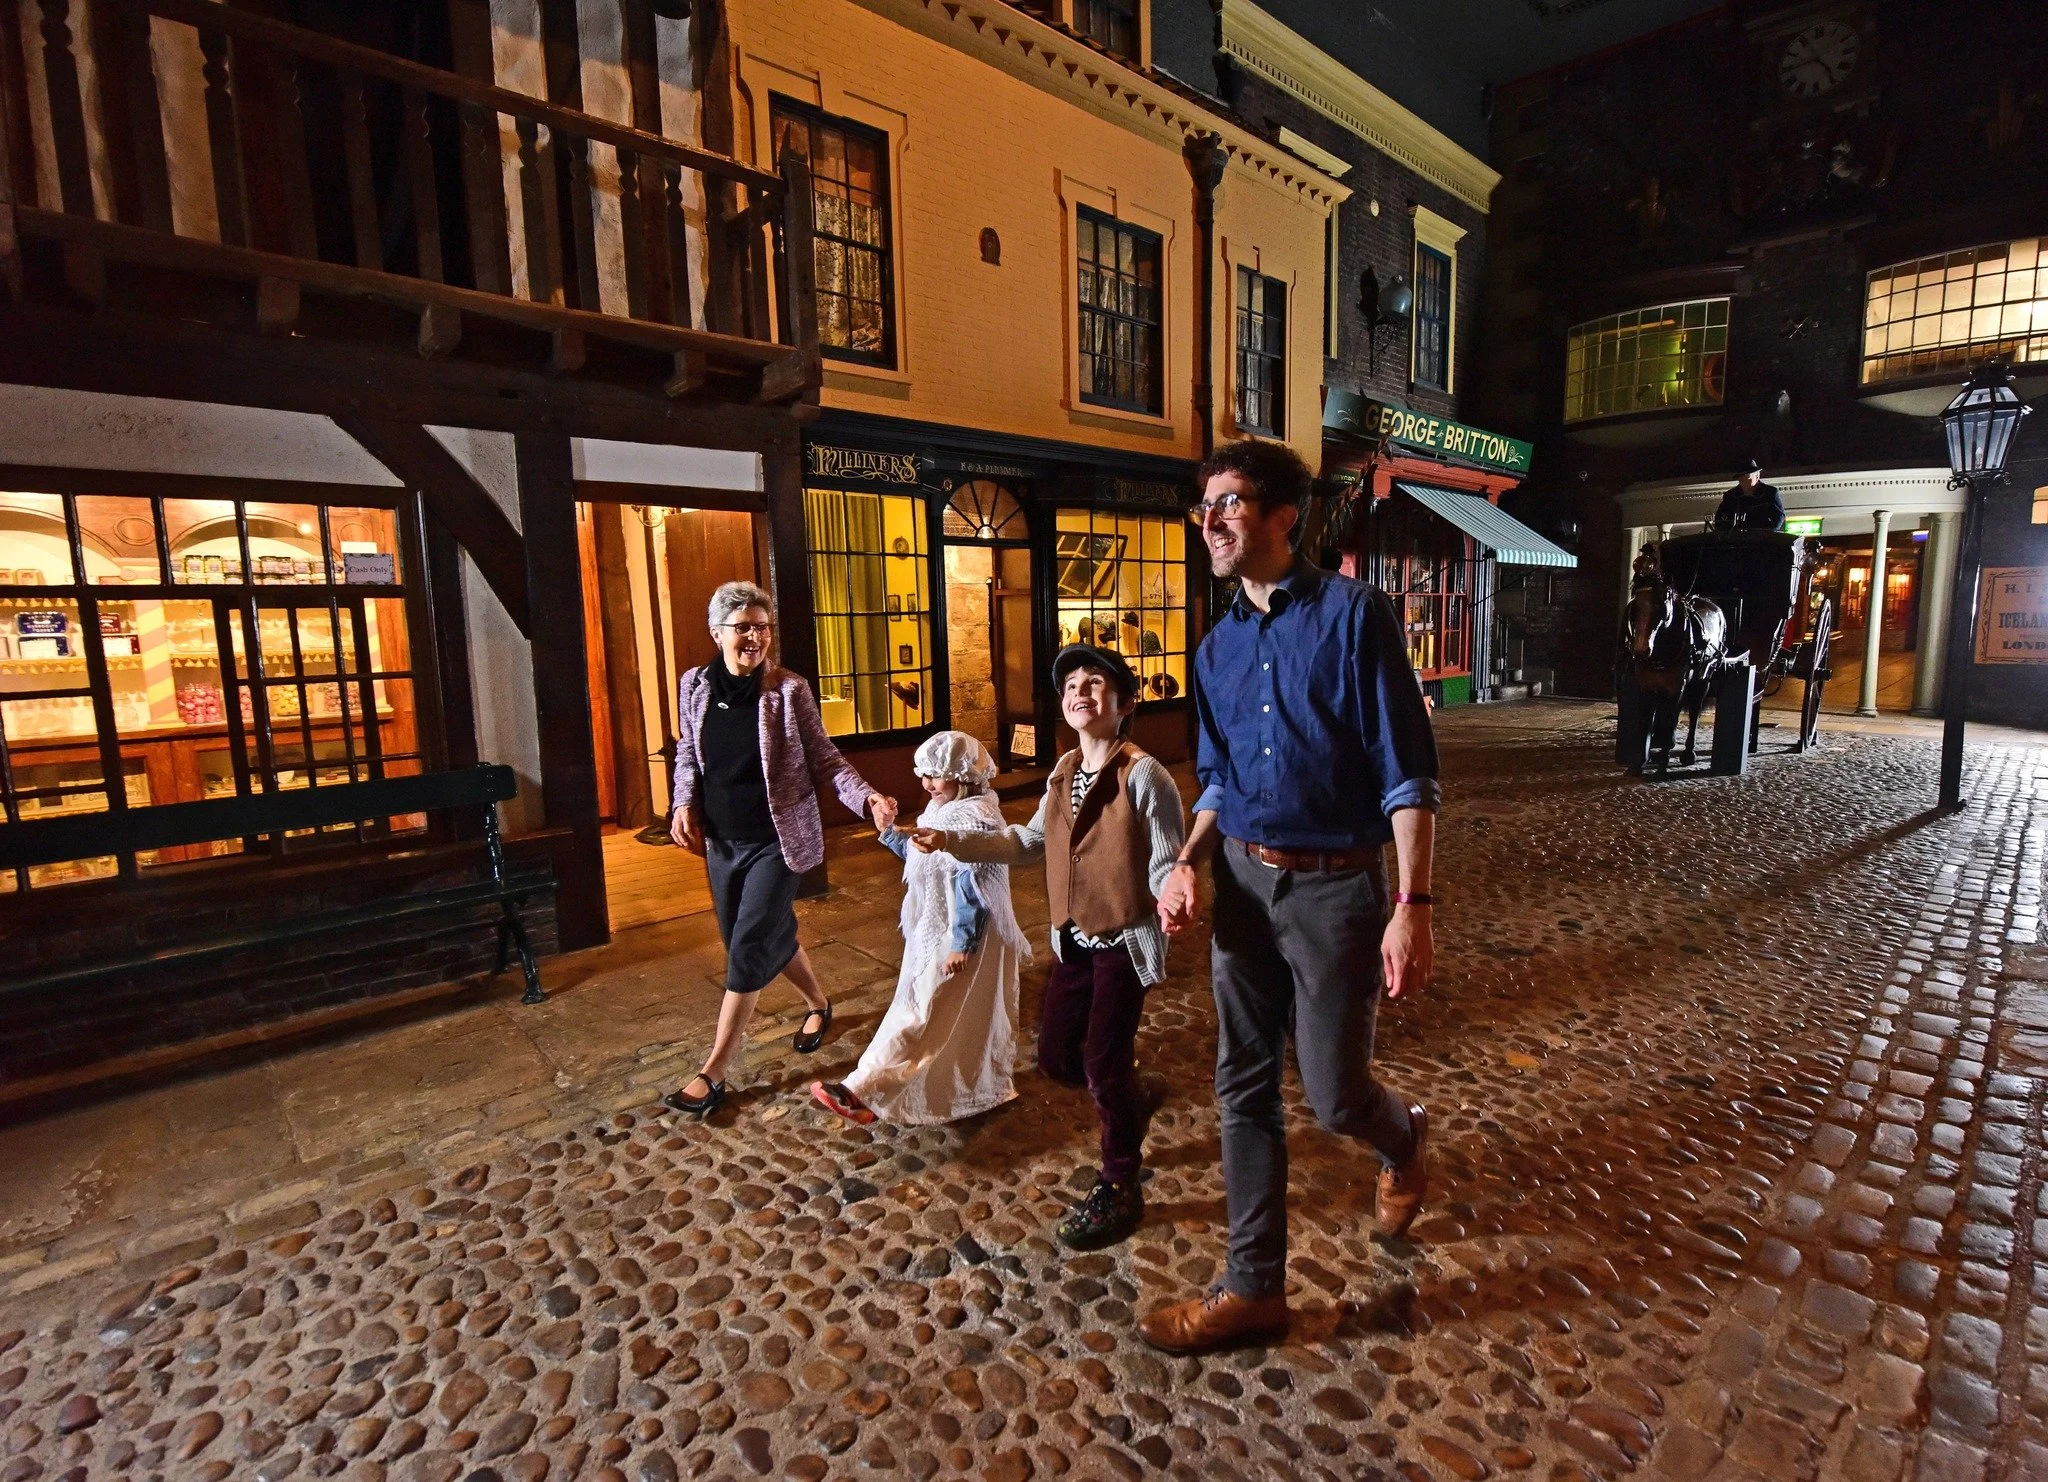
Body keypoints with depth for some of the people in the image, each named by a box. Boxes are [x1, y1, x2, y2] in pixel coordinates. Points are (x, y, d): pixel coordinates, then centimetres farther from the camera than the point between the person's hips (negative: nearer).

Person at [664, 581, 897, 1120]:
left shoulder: (789, 689, -12)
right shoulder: (694, 685, 0)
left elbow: (824, 759, -8)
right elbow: (687, 754, 13)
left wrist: (867, 798, -23)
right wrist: (685, 804, -4)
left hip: (777, 841, -5)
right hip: (720, 842, 5)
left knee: (748, 951, -3)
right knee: (770, 936, 18)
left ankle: (712, 1074, 9)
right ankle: (819, 1003, 45)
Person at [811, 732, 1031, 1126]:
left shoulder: (975, 819, -22)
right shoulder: (944, 809, 8)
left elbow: (973, 890, -24)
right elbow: (923, 856, 19)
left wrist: (961, 945, -23)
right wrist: (889, 832, 8)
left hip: (958, 936, -10)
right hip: (935, 931, 10)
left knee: (918, 1014, -5)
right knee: (960, 1018, 21)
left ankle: (864, 1091, -2)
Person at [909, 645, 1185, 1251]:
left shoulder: (1143, 775, -17)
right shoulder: (1064, 771, 5)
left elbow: (1166, 863, -18)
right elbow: (1030, 841, 13)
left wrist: (1169, 904, -41)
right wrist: (952, 842, 7)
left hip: (1125, 940, -7)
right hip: (1074, 939, 7)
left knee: (1104, 1060, 0)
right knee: (1056, 1055, 14)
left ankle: (1120, 1188, 24)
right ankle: (1126, 1103, 45)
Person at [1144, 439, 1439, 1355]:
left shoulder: (1354, 615, -9)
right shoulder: (1218, 647, 9)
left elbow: (1407, 773, -12)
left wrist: (1413, 907, -18)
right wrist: (1189, 861, -2)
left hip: (1334, 887, -5)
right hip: (1243, 882, 6)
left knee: (1334, 1096, 6)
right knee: (1244, 1088, 11)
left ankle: (1403, 1142, 44)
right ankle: (1254, 1288, 28)